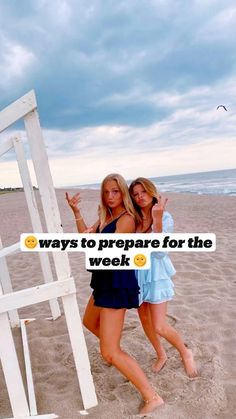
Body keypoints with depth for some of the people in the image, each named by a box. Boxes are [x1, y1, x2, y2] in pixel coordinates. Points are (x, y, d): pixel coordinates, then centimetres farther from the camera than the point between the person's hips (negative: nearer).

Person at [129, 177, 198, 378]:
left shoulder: (165, 218, -13)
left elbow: (160, 252, -22)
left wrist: (157, 220, -31)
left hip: (156, 274, -4)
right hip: (137, 273, 4)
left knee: (160, 327, -6)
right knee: (144, 319, 18)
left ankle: (185, 352, 26)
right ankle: (161, 355, 43)